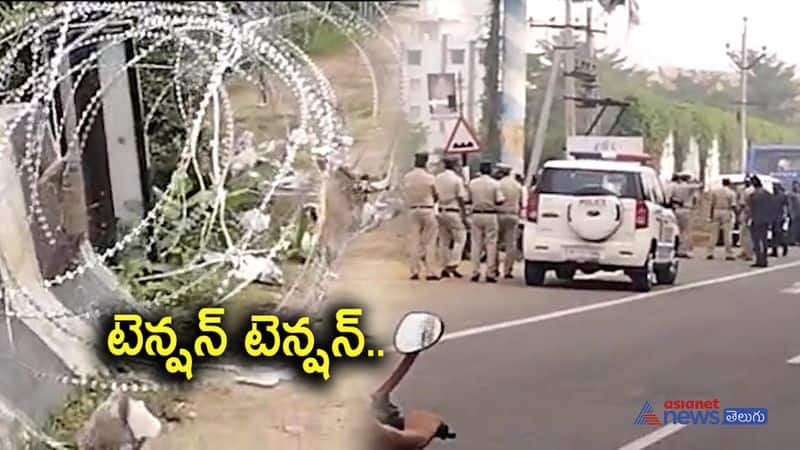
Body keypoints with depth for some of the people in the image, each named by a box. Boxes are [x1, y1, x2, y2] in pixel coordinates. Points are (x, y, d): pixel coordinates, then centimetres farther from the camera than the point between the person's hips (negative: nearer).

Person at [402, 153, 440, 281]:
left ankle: (414, 271, 5)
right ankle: (430, 272, 0)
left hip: (412, 210, 3)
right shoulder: (429, 177, -8)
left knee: (413, 241, 7)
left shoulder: (406, 177, 2)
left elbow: (406, 195, 5)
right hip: (427, 209, -3)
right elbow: (435, 196, -1)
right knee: (429, 242, 2)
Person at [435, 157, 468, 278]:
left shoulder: (437, 178, 7)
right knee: (460, 238, 1)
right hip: (454, 212, -6)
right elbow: (461, 199, -9)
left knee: (444, 241, 11)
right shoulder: (457, 179, -8)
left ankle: (445, 267, 12)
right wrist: (464, 216, -7)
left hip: (441, 211, 6)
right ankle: (452, 265, -9)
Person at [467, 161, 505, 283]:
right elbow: (499, 201, -10)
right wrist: (504, 198, 10)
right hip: (490, 215, -2)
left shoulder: (472, 183, 1)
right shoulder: (495, 184, -6)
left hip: (476, 214, 2)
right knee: (491, 244, 3)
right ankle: (490, 274, 1)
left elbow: (468, 200, 6)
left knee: (476, 244, 7)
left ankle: (475, 273, 6)